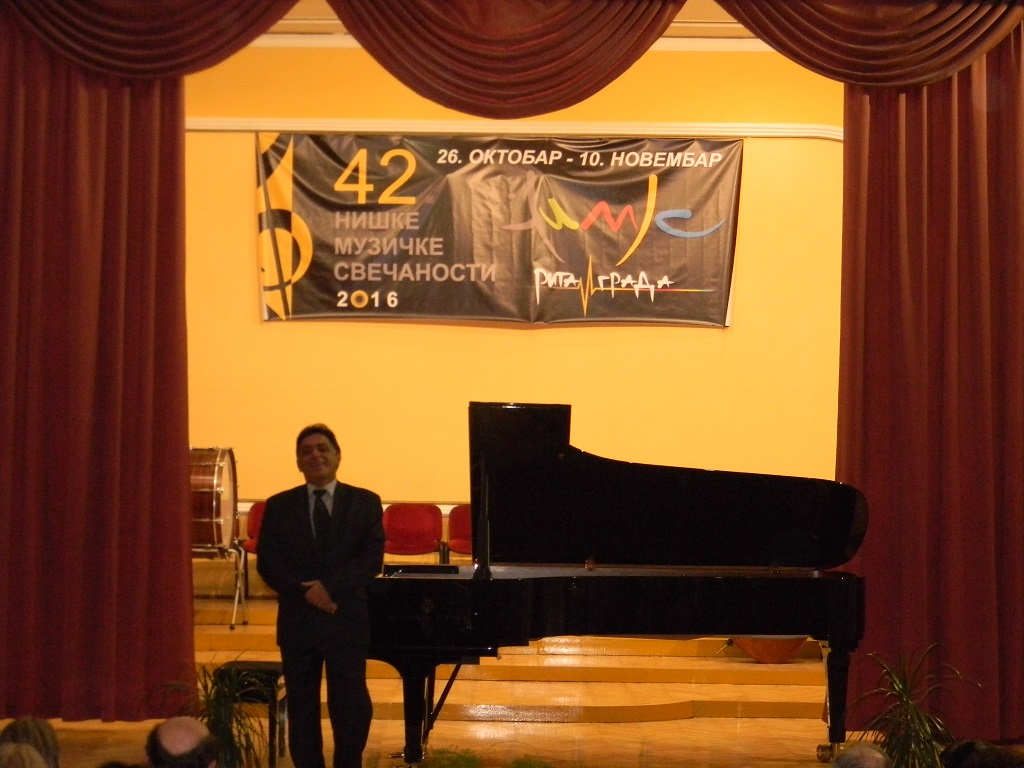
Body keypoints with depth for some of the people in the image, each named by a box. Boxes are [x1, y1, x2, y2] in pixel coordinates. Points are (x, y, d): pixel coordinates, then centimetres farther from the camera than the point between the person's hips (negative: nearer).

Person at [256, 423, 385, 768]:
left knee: (351, 706, 1)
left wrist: (330, 587, -20)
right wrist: (305, 592, -16)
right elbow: (267, 562, -2)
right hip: (297, 621, 2)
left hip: (347, 620, -1)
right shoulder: (279, 506, 6)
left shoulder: (365, 502, 2)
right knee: (301, 708, 8)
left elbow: (372, 559, -7)